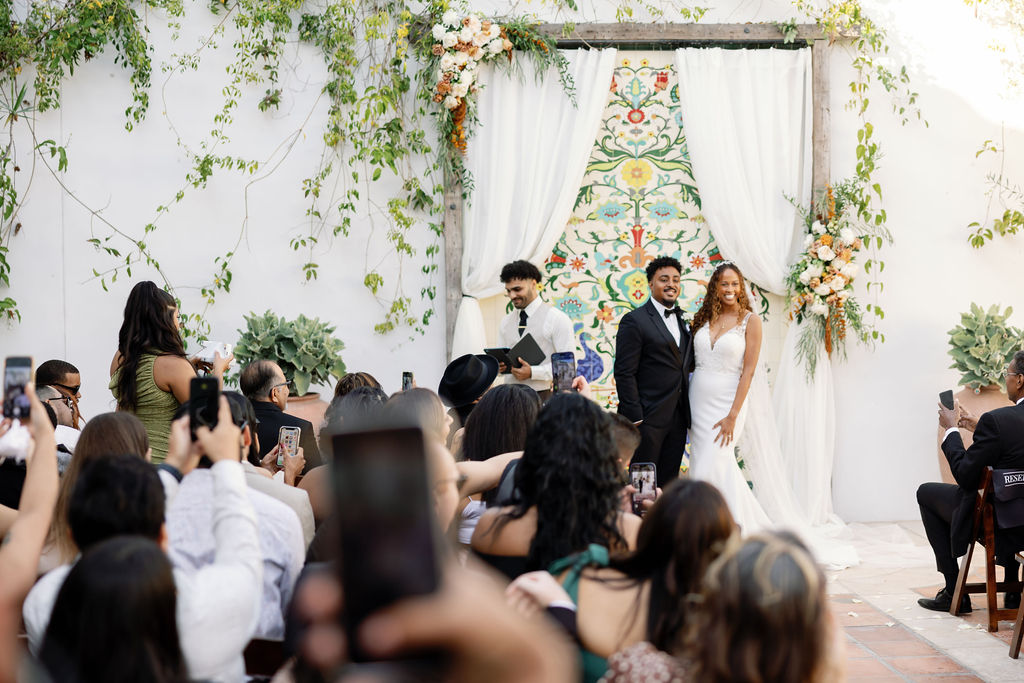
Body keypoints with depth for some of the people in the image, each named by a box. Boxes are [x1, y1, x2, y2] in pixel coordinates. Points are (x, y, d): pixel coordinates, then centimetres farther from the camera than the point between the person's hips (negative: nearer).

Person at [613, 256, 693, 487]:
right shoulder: (634, 321, -7)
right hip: (648, 417, -6)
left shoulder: (683, 320, 15)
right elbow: (624, 373, -11)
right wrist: (634, 417, -16)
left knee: (669, 483, 9)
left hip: (678, 418, 7)